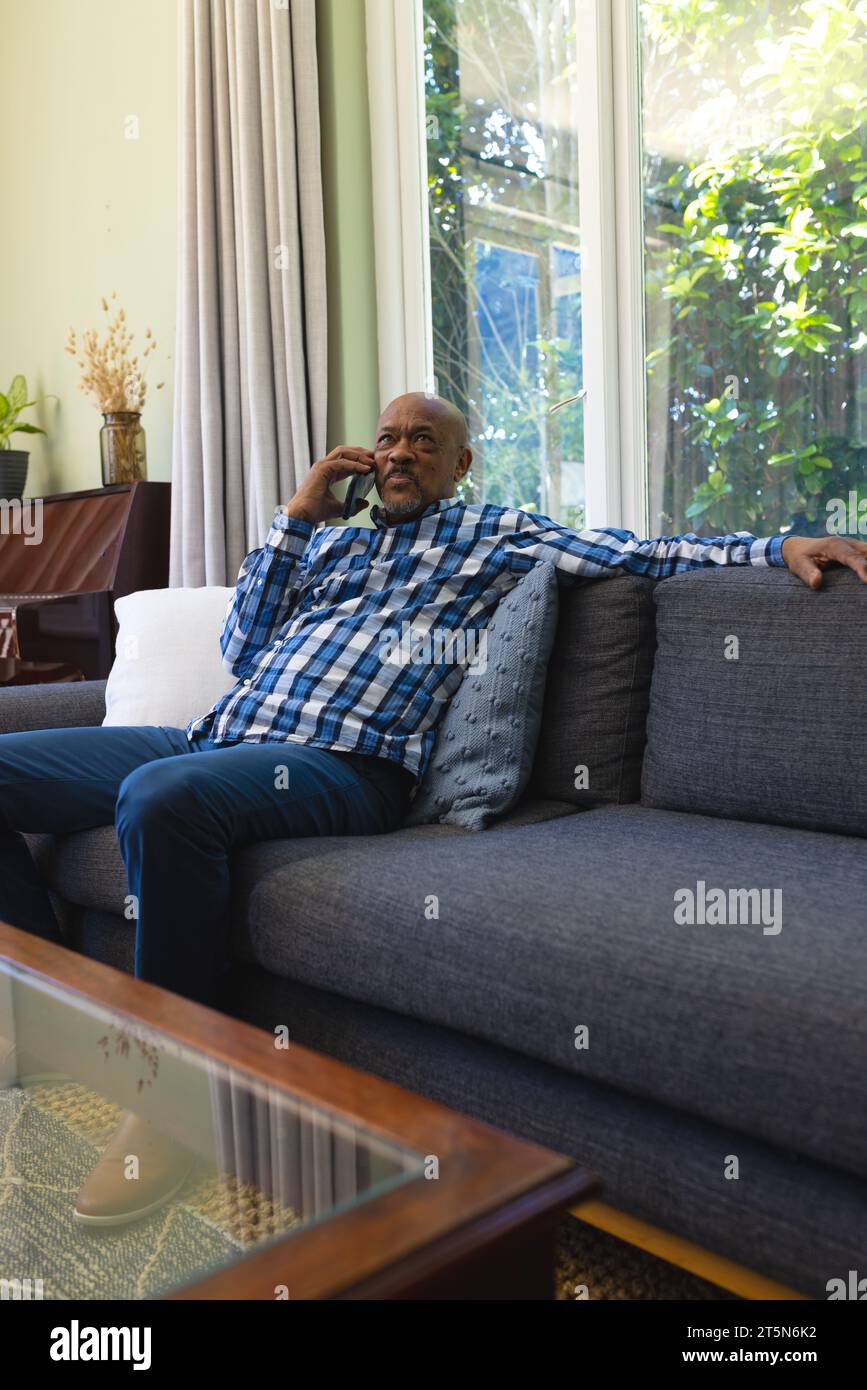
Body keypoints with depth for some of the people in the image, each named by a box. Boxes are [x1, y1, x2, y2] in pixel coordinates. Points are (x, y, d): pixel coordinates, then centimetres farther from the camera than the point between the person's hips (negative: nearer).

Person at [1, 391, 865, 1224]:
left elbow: (650, 553, 9)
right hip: (215, 736, 7)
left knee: (161, 795, -37)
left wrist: (782, 544, -4)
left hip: (336, 767, -6)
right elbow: (241, 650, 19)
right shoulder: (328, 540, 29)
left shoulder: (495, 537, 16)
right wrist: (297, 517, 14)